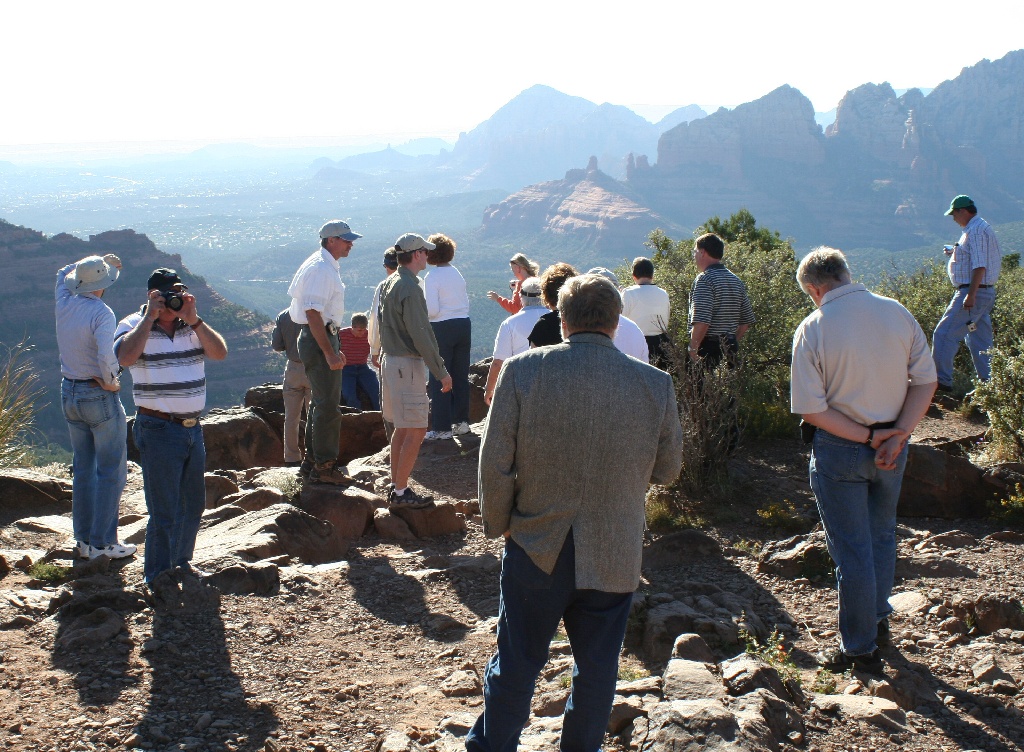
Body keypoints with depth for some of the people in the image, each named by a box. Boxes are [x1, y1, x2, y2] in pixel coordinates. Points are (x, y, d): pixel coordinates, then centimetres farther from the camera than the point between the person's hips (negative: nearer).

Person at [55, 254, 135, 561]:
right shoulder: (101, 313, -19)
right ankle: (103, 543, 4)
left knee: (83, 469, 15)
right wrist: (111, 381, -15)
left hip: (69, 394, 7)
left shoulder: (64, 303, 0)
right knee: (112, 471, 3)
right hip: (100, 397, -7)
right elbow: (106, 356, -34)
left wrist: (102, 261, 21)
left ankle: (84, 541, 21)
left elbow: (64, 273, 24)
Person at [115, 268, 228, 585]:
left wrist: (193, 319, -14)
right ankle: (158, 579, 12)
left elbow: (220, 353, -6)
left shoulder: (193, 326, 8)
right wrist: (150, 316, -20)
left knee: (193, 505, 17)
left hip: (193, 427, 6)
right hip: (158, 430, -6)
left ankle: (181, 563, 36)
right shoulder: (134, 325, -5)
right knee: (165, 512, -1)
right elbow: (126, 356, -26)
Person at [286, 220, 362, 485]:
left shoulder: (326, 266, 15)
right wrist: (329, 353, -26)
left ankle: (311, 462, 25)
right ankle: (324, 467, -1)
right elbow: (313, 314, -25)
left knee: (319, 403, 17)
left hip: (323, 337, 11)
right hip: (318, 340, -11)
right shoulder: (321, 269, -18)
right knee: (327, 406, -7)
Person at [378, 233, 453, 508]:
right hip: (408, 365, -10)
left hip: (390, 360, 10)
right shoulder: (410, 288, -18)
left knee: (402, 428, 16)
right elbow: (420, 336, -21)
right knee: (416, 431, -5)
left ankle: (395, 487, 20)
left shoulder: (389, 283, 12)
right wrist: (441, 372, -16)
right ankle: (400, 494, -2)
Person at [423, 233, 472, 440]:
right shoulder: (457, 273, 9)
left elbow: (432, 310, -16)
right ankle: (461, 421, 21)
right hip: (464, 325, 6)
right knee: (461, 376, 14)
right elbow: (466, 303, 13)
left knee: (439, 379, 1)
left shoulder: (431, 277, -11)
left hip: (442, 329, -6)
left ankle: (442, 428, 2)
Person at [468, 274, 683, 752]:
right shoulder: (657, 384, -7)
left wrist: (497, 525, 5)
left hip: (536, 548, 0)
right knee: (597, 666, 17)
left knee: (516, 661, 15)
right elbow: (667, 470, 4)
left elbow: (495, 462, -10)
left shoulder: (522, 370, -11)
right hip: (614, 556, 1)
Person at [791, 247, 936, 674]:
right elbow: (926, 381, -4)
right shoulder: (898, 313, -4)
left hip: (840, 449, -4)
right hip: (893, 444, 4)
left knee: (852, 550, 6)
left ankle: (860, 648, 17)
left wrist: (867, 436, -14)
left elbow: (810, 409, -18)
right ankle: (877, 618, 41)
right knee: (881, 535, 24)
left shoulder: (812, 329, -15)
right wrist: (898, 434, -9)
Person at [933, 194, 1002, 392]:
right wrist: (956, 253, 16)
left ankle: (942, 380, -7)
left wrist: (971, 295, -27)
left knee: (944, 334, -8)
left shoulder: (976, 231, -16)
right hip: (986, 292, 11)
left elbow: (980, 266, -23)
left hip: (973, 292, -11)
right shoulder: (983, 228, 17)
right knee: (980, 341, 13)